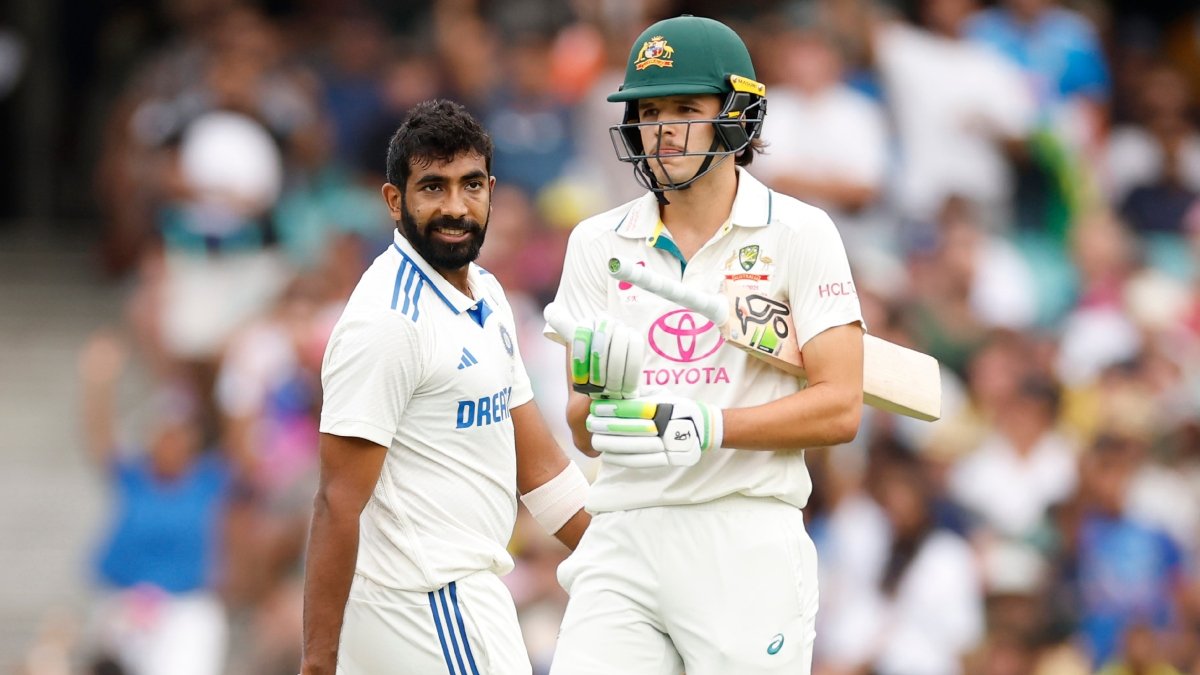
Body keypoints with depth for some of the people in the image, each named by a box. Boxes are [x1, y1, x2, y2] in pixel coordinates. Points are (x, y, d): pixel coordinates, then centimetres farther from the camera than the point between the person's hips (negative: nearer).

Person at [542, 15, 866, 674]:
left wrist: (707, 427, -18)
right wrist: (602, 392, -16)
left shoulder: (798, 235, 0)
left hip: (746, 540, -3)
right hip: (623, 542, 3)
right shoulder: (598, 243, 10)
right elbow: (585, 434, 8)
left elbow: (840, 409, -6)